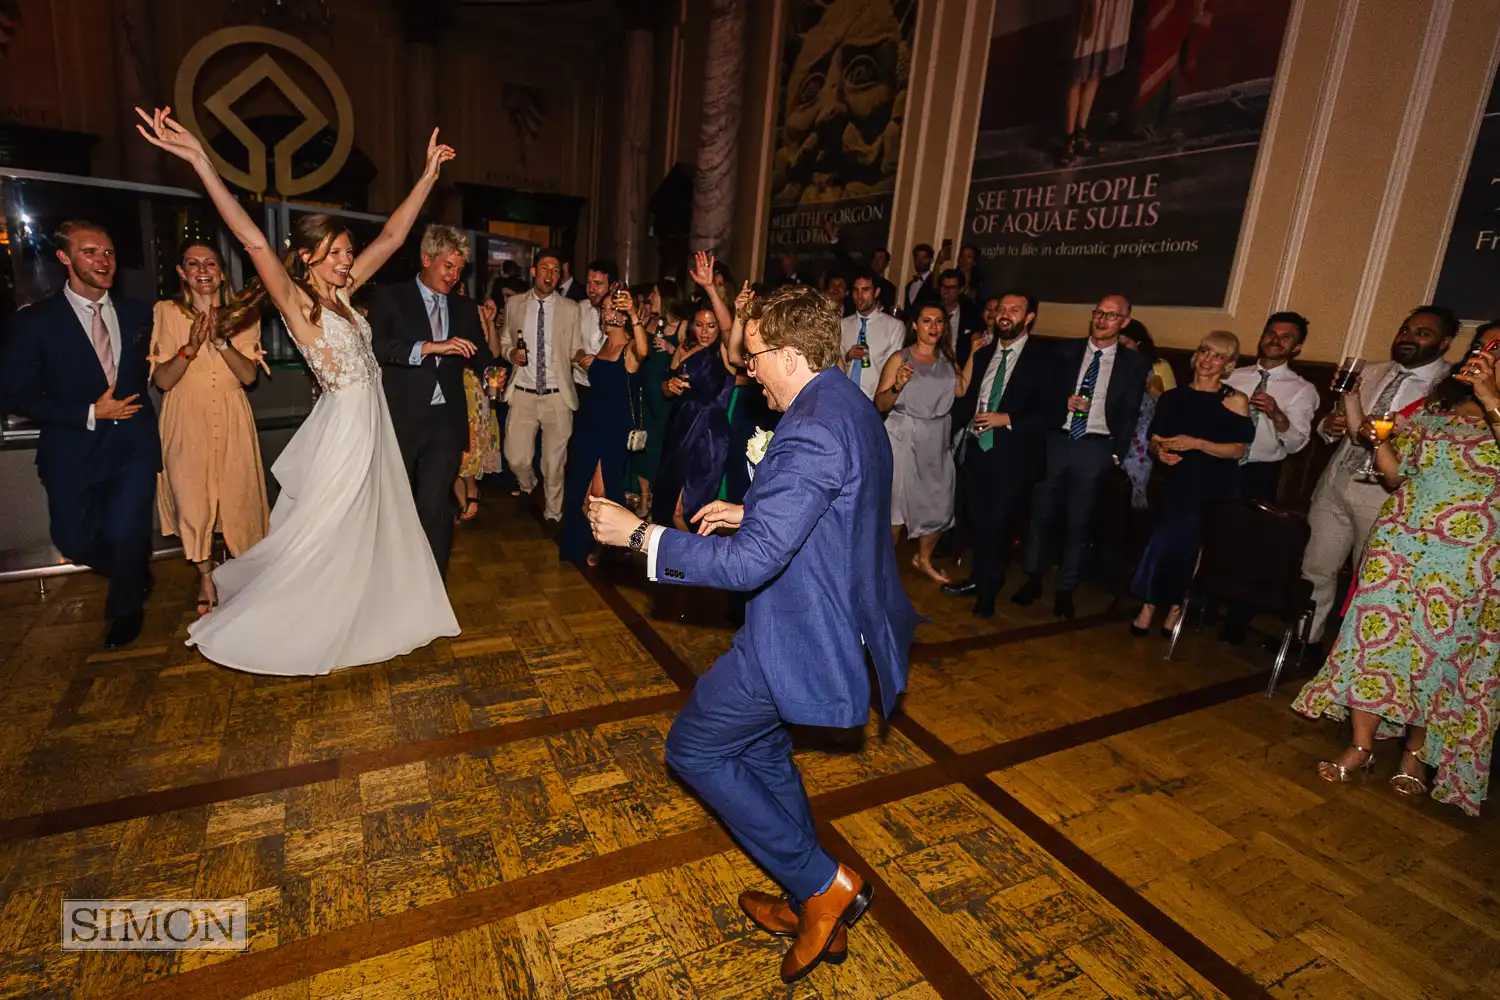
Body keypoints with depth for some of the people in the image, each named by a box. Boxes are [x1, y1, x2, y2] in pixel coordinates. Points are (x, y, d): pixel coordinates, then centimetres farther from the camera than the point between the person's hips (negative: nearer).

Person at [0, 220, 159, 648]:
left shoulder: (137, 313, 5)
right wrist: (89, 413, -11)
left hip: (134, 441, 0)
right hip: (73, 449, 0)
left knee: (125, 533, -10)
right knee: (76, 540, 4)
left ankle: (126, 606, 18)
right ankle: (134, 574, 36)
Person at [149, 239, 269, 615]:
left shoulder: (242, 315, 3)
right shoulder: (167, 312, -1)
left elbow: (249, 375, -6)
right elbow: (162, 379, -6)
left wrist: (221, 341, -21)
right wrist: (190, 347, -21)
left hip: (232, 420, 1)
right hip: (187, 420, -1)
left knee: (238, 496, 3)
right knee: (193, 500, 2)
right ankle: (206, 578, 21)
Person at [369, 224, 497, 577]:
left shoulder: (464, 307, 13)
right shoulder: (391, 297, 1)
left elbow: (479, 353, 12)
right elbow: (376, 346, -15)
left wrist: (491, 370, -11)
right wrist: (431, 347, -25)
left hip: (446, 420, 1)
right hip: (401, 419, -1)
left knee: (433, 505, -6)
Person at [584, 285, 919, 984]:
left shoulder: (811, 433, -26)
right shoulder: (851, 407, 7)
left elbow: (749, 562, -28)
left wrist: (638, 534, -19)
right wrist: (753, 513, 12)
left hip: (800, 635, -10)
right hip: (839, 618, 10)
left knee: (694, 748, 8)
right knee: (761, 748, 24)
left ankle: (825, 886, 16)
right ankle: (816, 917, 38)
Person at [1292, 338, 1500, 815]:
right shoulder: (1434, 405, 10)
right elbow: (1396, 475, 10)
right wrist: (1378, 440, -7)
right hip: (1399, 542, 3)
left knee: (1438, 650, 6)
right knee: (1377, 634, 1)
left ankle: (1416, 753, 24)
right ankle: (1361, 745, 12)